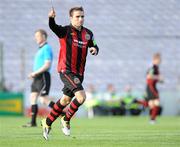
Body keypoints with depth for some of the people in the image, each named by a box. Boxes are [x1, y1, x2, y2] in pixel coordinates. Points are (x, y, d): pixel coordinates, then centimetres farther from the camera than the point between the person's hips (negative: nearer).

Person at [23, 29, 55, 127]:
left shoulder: (46, 48, -12)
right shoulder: (41, 49, 19)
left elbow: (47, 65, -20)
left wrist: (35, 73, -18)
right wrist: (34, 74, 13)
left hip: (43, 78, -10)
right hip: (37, 78, 10)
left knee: (44, 100, -13)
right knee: (33, 98, 5)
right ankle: (33, 122, 5)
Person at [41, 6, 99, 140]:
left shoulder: (88, 33, 7)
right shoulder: (66, 31, -11)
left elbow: (94, 46, 18)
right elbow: (53, 27, -29)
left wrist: (94, 50, -7)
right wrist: (51, 18, -51)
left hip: (79, 73, 7)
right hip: (66, 71, -7)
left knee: (65, 100, 16)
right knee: (81, 96, -21)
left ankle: (47, 123, 34)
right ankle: (66, 120, 1)